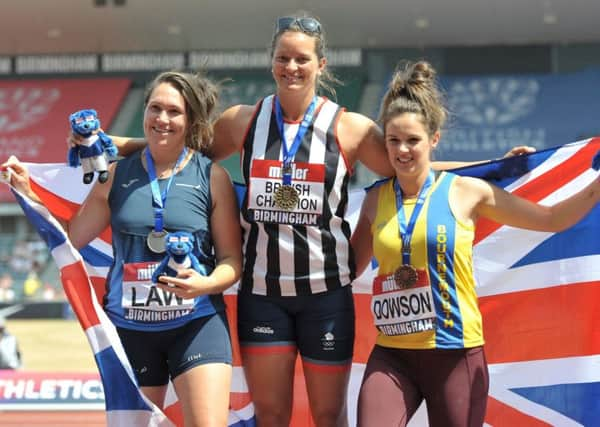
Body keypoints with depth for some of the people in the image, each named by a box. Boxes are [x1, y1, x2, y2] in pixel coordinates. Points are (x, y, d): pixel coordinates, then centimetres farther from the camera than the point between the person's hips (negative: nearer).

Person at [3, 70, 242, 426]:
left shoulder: (213, 176, -1)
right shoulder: (117, 175, 6)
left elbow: (232, 260, 0)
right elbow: (70, 237, 9)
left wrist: (205, 284, -19)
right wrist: (29, 193, 0)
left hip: (198, 323, -3)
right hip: (128, 327, 3)